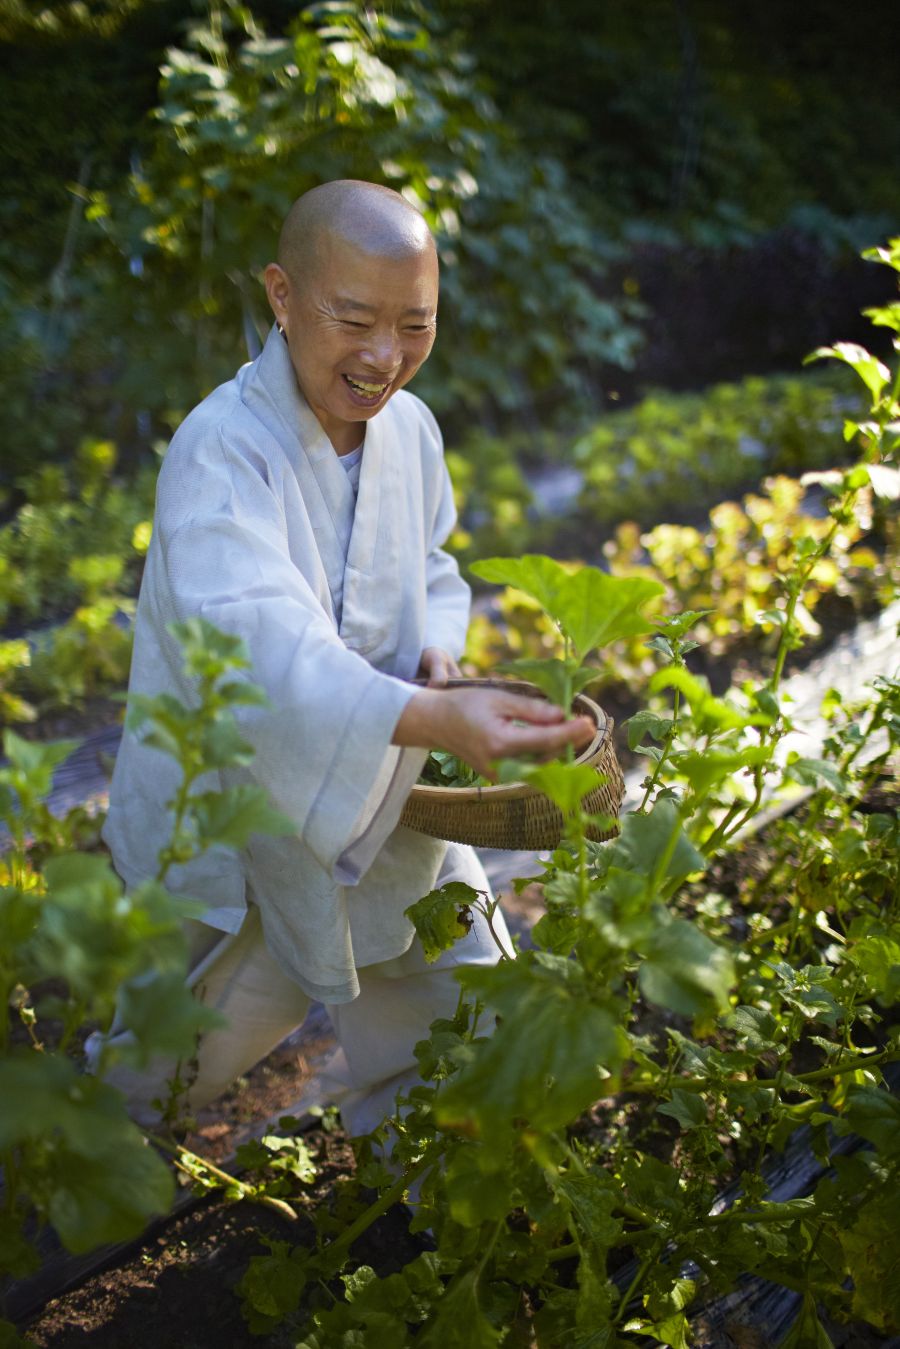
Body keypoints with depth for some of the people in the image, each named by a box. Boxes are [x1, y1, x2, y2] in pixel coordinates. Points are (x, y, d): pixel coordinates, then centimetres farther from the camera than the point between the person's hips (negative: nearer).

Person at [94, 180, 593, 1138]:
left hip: (384, 814, 6)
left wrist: (435, 648, -10)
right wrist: (432, 718, -58)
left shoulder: (409, 426, -3)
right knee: (148, 1089, 11)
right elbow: (259, 644, -42)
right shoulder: (221, 453, -27)